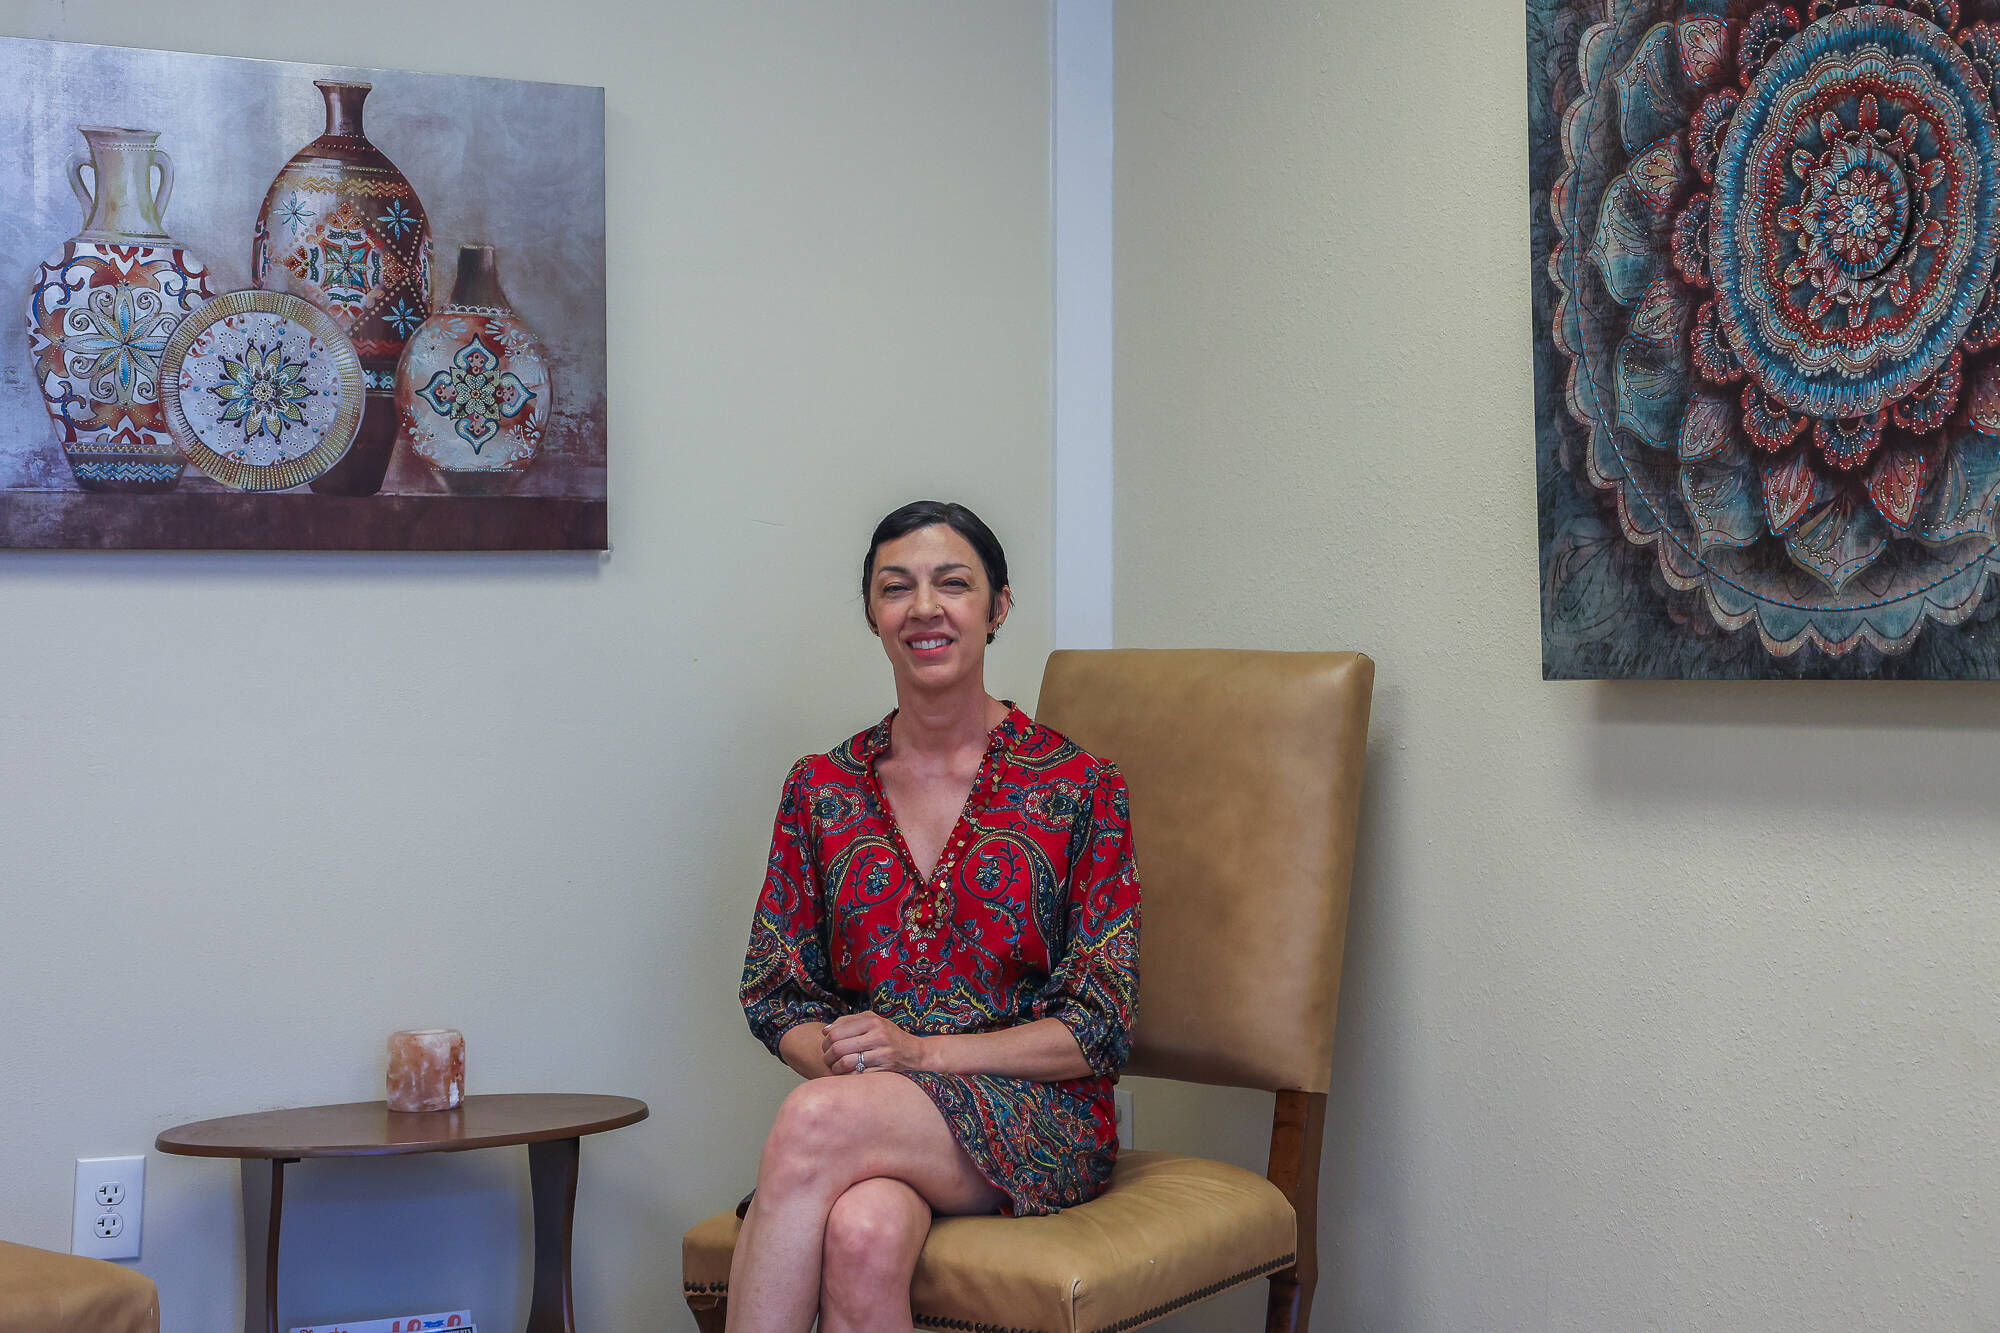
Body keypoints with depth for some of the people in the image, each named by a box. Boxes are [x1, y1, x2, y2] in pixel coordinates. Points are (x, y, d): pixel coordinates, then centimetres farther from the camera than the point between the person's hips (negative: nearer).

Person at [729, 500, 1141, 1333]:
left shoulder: (1080, 789, 2)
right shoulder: (821, 789, 12)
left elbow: (1100, 1028, -2)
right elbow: (773, 994, 12)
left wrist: (919, 1052, -14)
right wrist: (839, 1056, -11)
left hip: (1037, 1125, -2)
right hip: (867, 1113, 2)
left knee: (816, 1120, -34)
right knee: (862, 1236, -36)